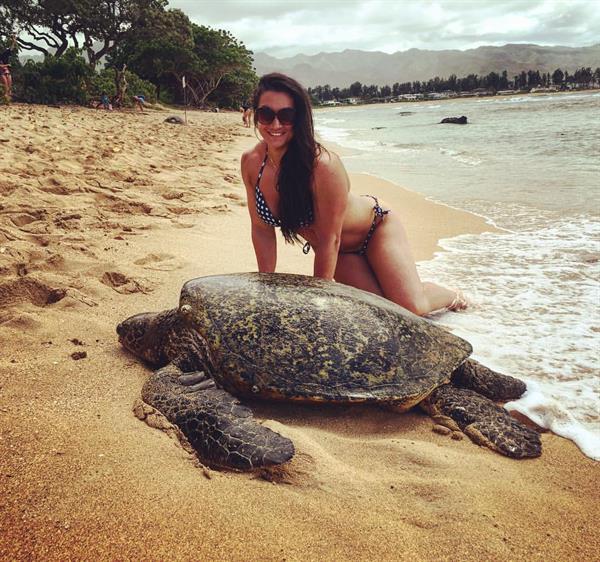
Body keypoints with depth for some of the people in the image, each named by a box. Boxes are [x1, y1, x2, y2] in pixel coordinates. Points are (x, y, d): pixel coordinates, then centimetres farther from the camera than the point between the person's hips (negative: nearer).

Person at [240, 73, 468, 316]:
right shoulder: (251, 162, -18)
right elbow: (262, 230, -8)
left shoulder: (323, 165, -35)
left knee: (412, 308, -14)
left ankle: (453, 297, 21)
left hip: (375, 227, -4)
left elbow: (329, 240, -27)